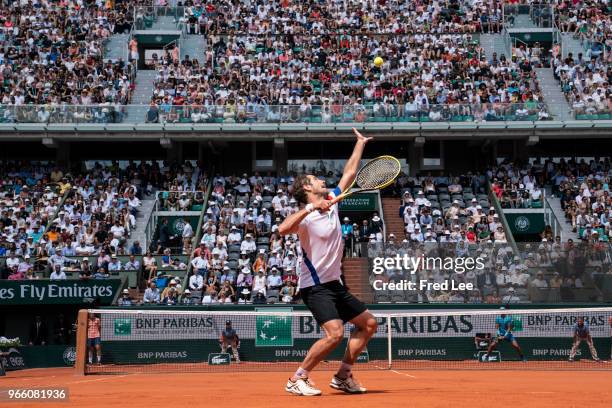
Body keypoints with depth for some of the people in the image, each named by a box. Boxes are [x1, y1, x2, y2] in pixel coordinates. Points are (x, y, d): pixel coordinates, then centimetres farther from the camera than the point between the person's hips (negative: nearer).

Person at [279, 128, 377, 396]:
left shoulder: (332, 202, 8)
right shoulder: (307, 216, -15)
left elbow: (349, 172, 20)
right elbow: (283, 229, -37)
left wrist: (361, 143, 25)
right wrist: (310, 207, -40)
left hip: (335, 284, 9)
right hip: (316, 287, -9)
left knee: (369, 324, 13)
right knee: (335, 333, -24)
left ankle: (343, 376, 16)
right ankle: (298, 379, -11)